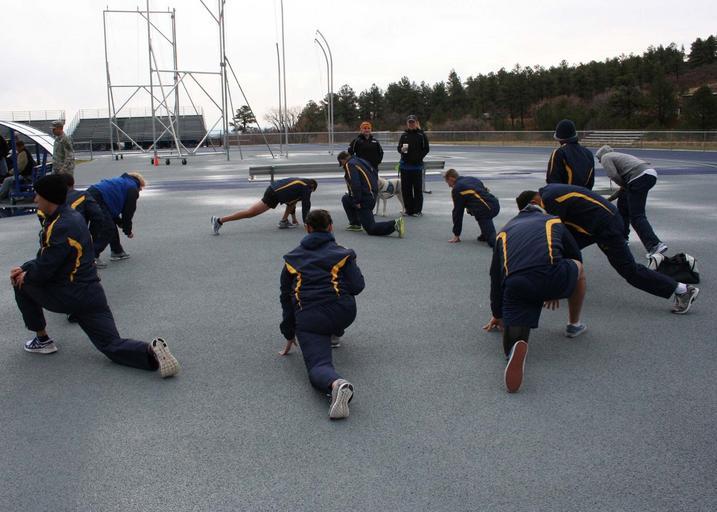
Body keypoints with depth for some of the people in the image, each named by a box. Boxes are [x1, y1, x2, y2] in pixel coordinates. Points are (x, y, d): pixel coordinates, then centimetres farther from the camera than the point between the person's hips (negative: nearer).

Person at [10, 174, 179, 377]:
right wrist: (25, 268, 11)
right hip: (92, 294, 8)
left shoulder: (61, 227, -19)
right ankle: (152, 352, -23)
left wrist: (25, 274, 5)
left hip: (67, 297, -8)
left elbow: (44, 271, -15)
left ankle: (42, 340, 20)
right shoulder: (72, 216, 10)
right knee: (113, 346, 3)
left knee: (21, 283, 17)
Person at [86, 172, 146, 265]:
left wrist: (122, 224, 26)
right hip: (97, 199, -10)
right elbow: (128, 212, 4)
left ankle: (117, 252, 29)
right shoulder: (133, 189, 4)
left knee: (112, 227, 19)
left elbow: (113, 209, 29)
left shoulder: (122, 181, 31)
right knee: (108, 229, -5)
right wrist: (128, 231, 15)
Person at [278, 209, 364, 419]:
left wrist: (289, 334, 30)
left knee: (318, 365, -13)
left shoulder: (292, 258, 21)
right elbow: (357, 286, 4)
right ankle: (335, 334, 41)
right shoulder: (342, 253, 15)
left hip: (308, 319, -1)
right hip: (343, 313, 1)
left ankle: (336, 384, -45)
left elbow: (286, 298, 23)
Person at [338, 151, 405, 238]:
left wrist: (357, 201, -17)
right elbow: (375, 173, 23)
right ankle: (355, 224, 23)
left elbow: (355, 184, -23)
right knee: (345, 199, 28)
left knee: (371, 229, -5)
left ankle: (394, 225, -18)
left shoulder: (349, 165, -10)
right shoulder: (360, 161, 18)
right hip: (372, 195, 10)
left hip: (365, 199, -10)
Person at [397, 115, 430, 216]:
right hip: (405, 165, 3)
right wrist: (402, 149, -17)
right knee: (406, 188, 4)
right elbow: (399, 148, 5)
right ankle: (409, 209, 14)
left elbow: (426, 149, 1)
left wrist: (419, 157, -10)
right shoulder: (404, 135, 8)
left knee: (417, 188, 0)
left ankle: (418, 210, 8)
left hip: (417, 165, -3)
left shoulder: (421, 135, 0)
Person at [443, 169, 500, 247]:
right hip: (496, 205, 8)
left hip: (486, 210, -8)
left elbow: (457, 212, 7)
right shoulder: (472, 179, 26)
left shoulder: (457, 189, 4)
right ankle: (485, 235, 31)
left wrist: (456, 235, 15)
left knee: (492, 241, -12)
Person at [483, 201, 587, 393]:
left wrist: (498, 316, 46)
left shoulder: (504, 232, 33)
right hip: (552, 277, 0)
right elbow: (576, 257, 41)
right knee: (578, 268, 32)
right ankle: (574, 325, 43)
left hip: (515, 287, 0)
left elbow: (496, 278, 35)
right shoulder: (554, 221, 31)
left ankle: (517, 348, -29)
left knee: (514, 338, 8)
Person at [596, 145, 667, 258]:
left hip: (640, 176, -9)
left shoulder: (605, 157, 11)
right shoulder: (618, 156, 35)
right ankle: (622, 238, 34)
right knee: (623, 203, 26)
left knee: (636, 216, -8)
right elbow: (624, 186, 35)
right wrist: (609, 199, 40)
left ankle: (654, 246, -17)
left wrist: (624, 185, 10)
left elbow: (614, 176, -7)